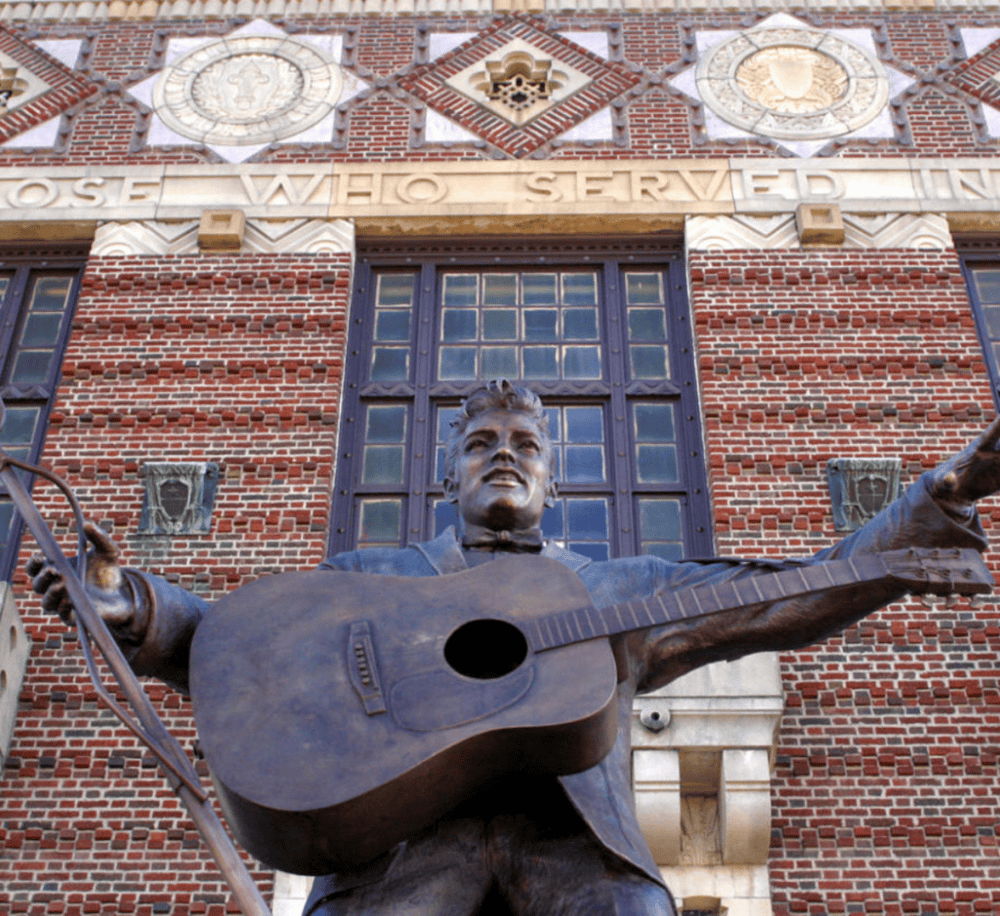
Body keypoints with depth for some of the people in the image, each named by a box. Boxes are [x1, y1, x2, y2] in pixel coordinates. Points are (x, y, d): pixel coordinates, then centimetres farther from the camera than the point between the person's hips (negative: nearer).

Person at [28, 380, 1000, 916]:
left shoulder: (621, 589, 26)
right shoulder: (368, 576, 26)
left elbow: (799, 597, 20)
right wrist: (129, 607, -7)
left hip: (576, 833, 1)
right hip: (402, 824, -1)